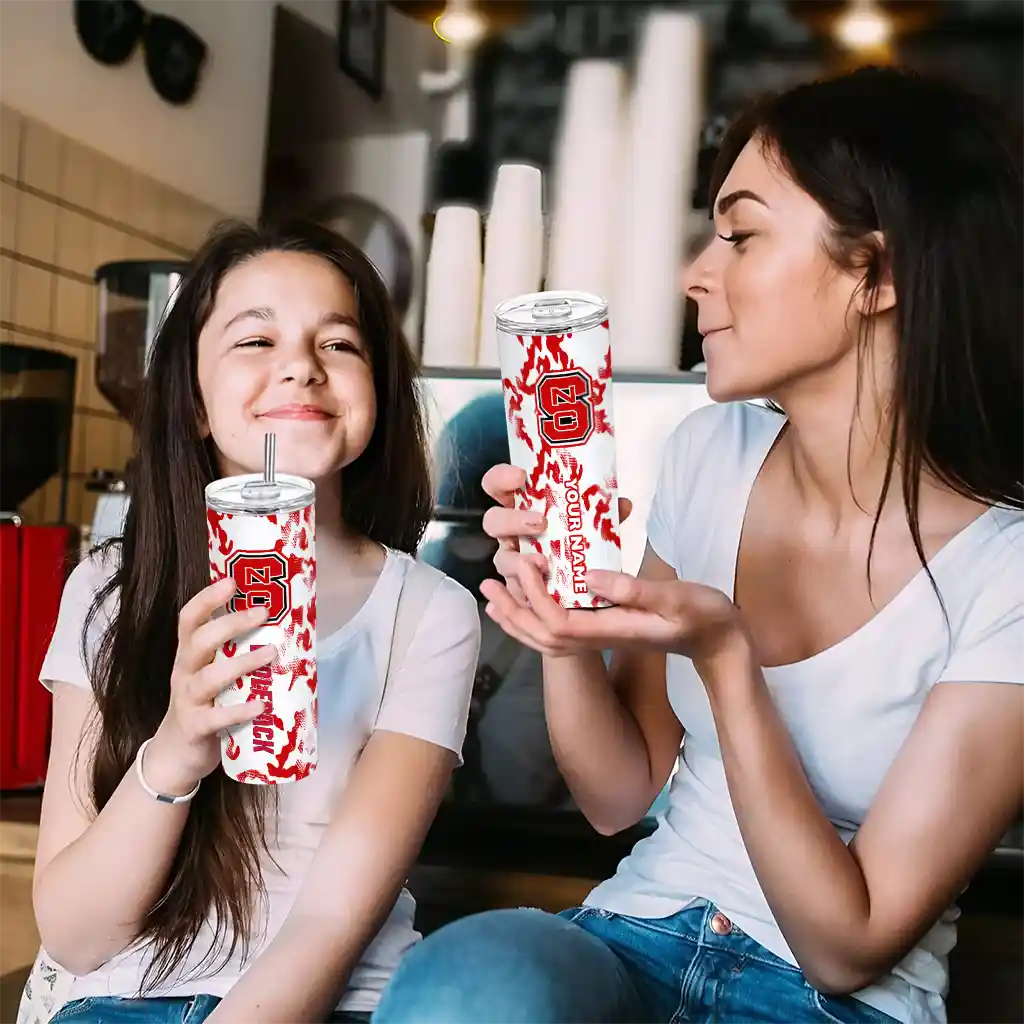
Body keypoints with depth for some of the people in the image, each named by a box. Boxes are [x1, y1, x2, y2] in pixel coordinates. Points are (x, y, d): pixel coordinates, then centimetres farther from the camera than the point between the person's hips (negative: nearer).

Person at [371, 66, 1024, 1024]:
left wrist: (722, 656, -26)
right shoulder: (710, 454, -2)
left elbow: (851, 945, -14)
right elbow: (618, 793, 2)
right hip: (639, 939, 4)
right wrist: (562, 624, -17)